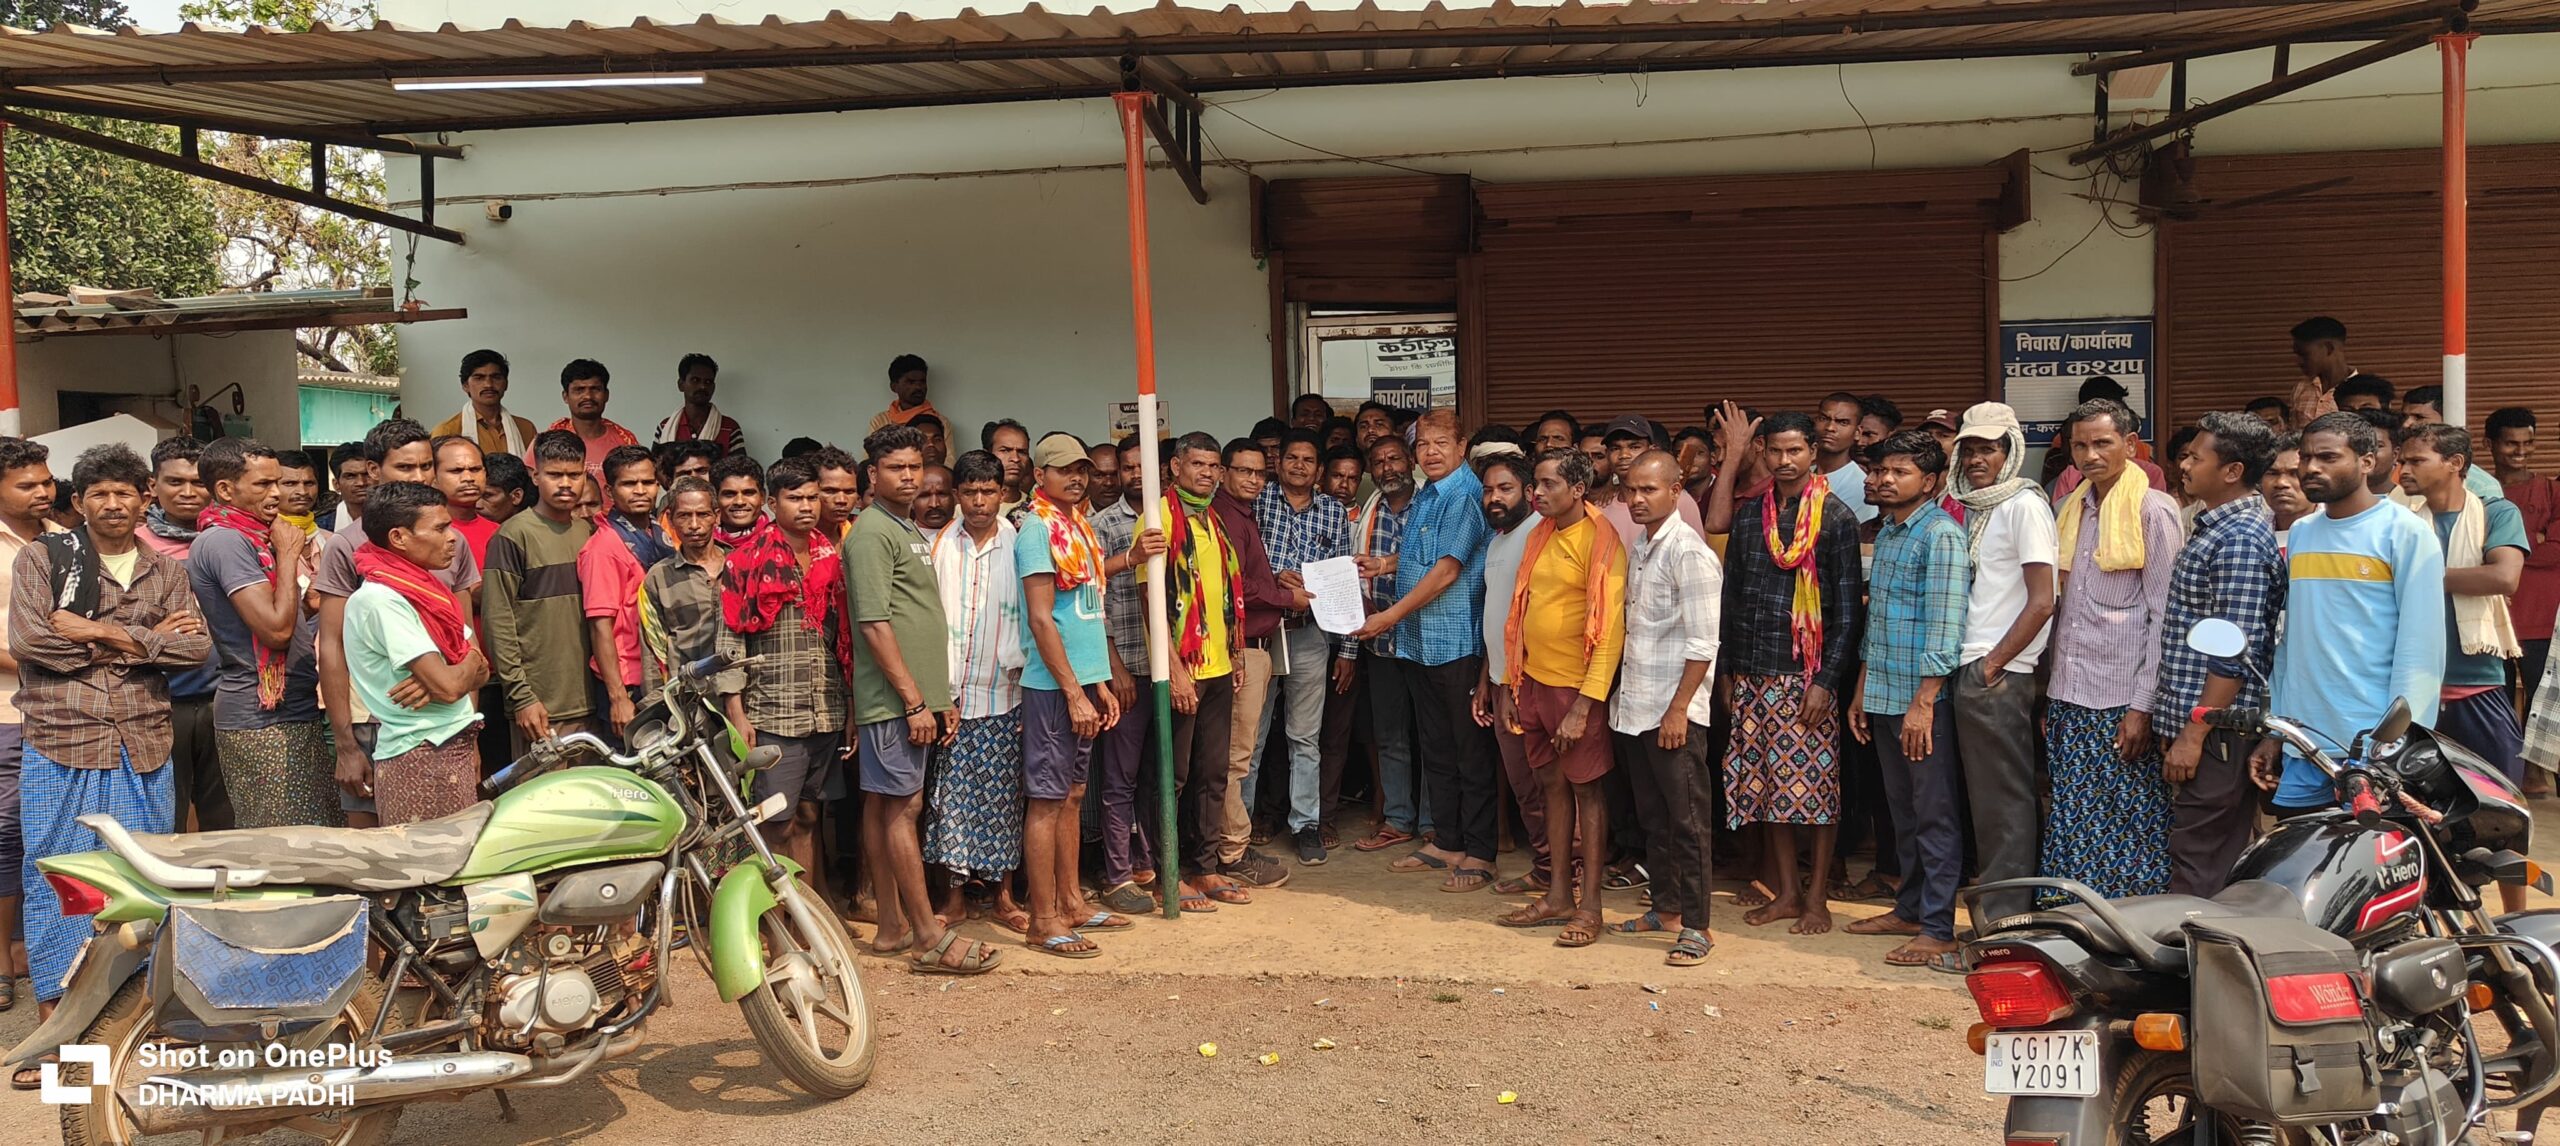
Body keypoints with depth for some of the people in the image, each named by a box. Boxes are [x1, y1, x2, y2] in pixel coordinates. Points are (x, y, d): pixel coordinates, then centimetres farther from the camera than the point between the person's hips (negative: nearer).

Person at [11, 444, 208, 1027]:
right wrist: (143, 641, -9)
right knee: (58, 873, 3)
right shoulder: (42, 558, 3)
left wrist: (103, 633, -10)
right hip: (62, 746, -3)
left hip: (143, 751, 3)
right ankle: (53, 998, 12)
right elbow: (27, 639, -10)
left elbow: (198, 646, 0)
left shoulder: (164, 572, 12)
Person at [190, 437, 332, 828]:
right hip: (264, 722, -10)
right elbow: (276, 629, -21)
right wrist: (287, 555, -12)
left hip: (295, 711, 10)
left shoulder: (250, 537, 16)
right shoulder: (224, 541, -14)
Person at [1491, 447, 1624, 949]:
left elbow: (1610, 626, -16)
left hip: (1577, 686, -7)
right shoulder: (1539, 536, 10)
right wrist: (1509, 685, 12)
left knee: (1587, 789, 1)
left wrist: (1584, 704, -20)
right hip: (1534, 681, 7)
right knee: (1551, 784, 12)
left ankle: (1589, 907, 7)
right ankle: (1558, 895, 22)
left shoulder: (1600, 539, -12)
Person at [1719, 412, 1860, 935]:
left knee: (1815, 787, 0)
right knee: (1768, 787, 7)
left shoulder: (1835, 517, -4)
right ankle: (1786, 891, 17)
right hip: (1754, 675, 5)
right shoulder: (1749, 515, 10)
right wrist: (1728, 670, 10)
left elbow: (1847, 606, -7)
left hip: (1808, 674, -4)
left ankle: (1817, 898, 9)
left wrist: (1827, 680, -13)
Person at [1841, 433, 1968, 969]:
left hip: (1924, 697, -8)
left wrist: (1923, 702, -22)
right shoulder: (1886, 534, 15)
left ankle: (1938, 930, 4)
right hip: (1884, 696, 8)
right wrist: (1862, 691, 19)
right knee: (1904, 810, 16)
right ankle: (1910, 909, 27)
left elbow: (1944, 625, -18)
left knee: (1935, 814, -1)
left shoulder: (1942, 535, -12)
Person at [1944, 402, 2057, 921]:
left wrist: (1993, 664, -13)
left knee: (2003, 802, -3)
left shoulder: (2023, 506, -8)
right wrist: (1970, 666, 10)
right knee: (1984, 800, 12)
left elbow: (2042, 601, -13)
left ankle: (2006, 923, 2)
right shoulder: (1972, 507, 16)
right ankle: (1995, 915, 20)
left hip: (1999, 675, -8)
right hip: (1968, 669, 8)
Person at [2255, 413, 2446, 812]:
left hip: (2373, 749, -5)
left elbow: (2421, 649, -9)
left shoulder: (2406, 533, -5)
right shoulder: (2300, 533, 12)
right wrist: (2274, 731, 13)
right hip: (2302, 749, 5)